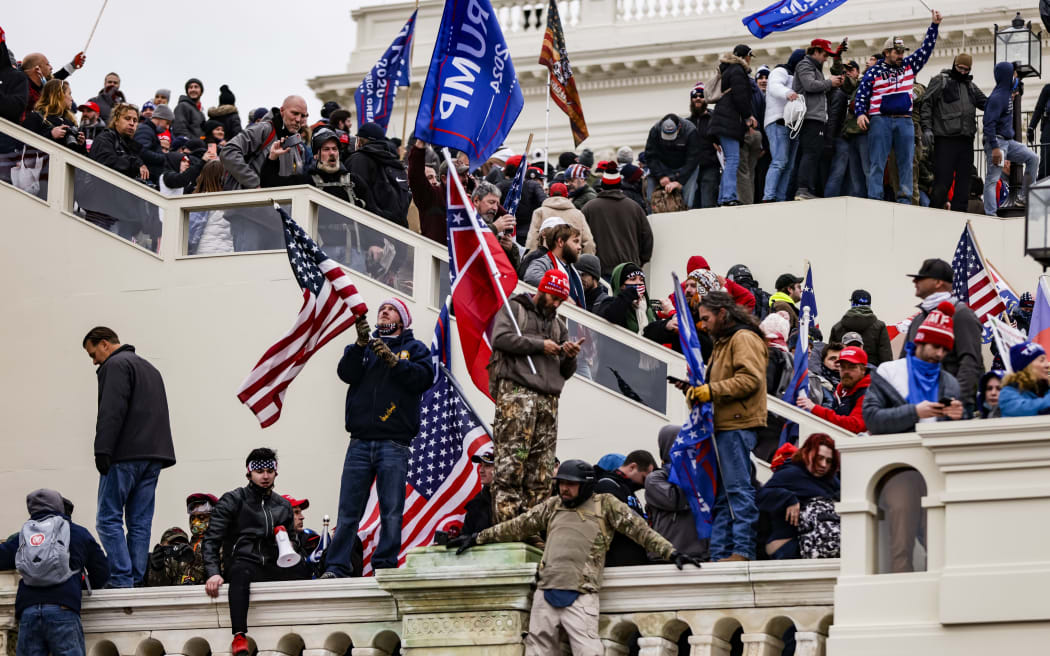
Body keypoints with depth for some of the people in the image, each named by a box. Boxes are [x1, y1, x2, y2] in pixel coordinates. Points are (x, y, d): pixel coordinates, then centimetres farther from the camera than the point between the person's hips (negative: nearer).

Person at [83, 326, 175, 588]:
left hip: (125, 455, -9)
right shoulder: (150, 368, 26)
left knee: (108, 518, -7)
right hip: (154, 454, 9)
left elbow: (111, 412, -17)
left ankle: (121, 580, -15)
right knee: (140, 522, 7)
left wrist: (102, 451, -19)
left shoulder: (116, 365, -4)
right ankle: (137, 580, 3)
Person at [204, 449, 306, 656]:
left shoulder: (283, 506, 24)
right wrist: (213, 572, -16)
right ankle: (239, 636, -54)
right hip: (242, 563, -4)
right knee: (241, 572, -42)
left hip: (272, 568, 4)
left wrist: (289, 545, 5)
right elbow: (212, 540, 0)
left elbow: (294, 540, 32)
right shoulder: (232, 501, 9)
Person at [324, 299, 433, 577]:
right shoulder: (365, 346, 20)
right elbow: (347, 373, 2)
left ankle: (385, 566, -5)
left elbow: (424, 378, -4)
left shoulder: (414, 348, 14)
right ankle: (336, 567, -4)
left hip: (394, 442, -2)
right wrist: (361, 345, -12)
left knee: (391, 512, -8)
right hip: (360, 442, 2)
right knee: (348, 511, -3)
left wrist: (393, 360, -14)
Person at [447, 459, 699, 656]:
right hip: (546, 594, 5)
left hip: (581, 596, -5)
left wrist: (670, 553, -2)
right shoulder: (552, 506, 17)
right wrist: (476, 538, 25)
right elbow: (517, 526, 23)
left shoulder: (605, 506, 6)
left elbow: (640, 530, 5)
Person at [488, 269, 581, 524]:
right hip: (516, 390, -6)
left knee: (541, 470, -2)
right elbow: (500, 338, -7)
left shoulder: (559, 326, 29)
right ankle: (506, 522, -20)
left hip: (548, 398, 6)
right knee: (510, 461, -15)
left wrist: (570, 357, 4)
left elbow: (565, 372, 27)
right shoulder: (514, 308, 12)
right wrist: (539, 345, -6)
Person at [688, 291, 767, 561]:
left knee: (738, 488, -11)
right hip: (723, 427, 11)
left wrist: (711, 390, -19)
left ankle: (743, 550, -11)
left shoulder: (744, 339, -7)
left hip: (738, 425, -11)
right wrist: (699, 390, 11)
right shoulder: (723, 342, 26)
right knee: (721, 493, 9)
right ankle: (720, 554, 10)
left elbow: (749, 379, -19)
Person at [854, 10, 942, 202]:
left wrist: (935, 25, 8)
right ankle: (874, 199, -8)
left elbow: (926, 48, 15)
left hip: (905, 121, 3)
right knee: (877, 162, -6)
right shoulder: (874, 72, 6)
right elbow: (861, 95, 4)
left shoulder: (909, 66, 15)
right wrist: (860, 113, -12)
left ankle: (904, 199, 3)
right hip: (880, 120, -3)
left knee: (906, 161, 1)